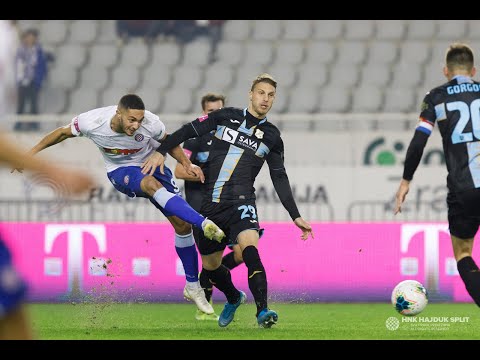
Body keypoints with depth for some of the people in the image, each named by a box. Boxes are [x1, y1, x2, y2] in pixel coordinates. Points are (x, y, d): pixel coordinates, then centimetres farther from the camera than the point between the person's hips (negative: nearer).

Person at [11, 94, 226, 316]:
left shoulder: (151, 123, -25)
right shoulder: (92, 122, -27)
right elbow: (63, 133, -6)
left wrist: (186, 164, -16)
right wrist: (32, 152, -3)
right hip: (121, 172, -2)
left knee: (181, 223, -5)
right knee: (153, 185, -36)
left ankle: (193, 286, 10)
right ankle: (203, 223, -44)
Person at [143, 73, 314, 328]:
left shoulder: (271, 136, 8)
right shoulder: (227, 116, 6)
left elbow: (280, 179, 12)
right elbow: (189, 131, 8)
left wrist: (296, 217, 9)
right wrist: (161, 151, -4)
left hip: (241, 203, -2)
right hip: (210, 204, 2)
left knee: (250, 248, -30)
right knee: (209, 266, 12)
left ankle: (263, 311, -39)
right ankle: (234, 298, 43)